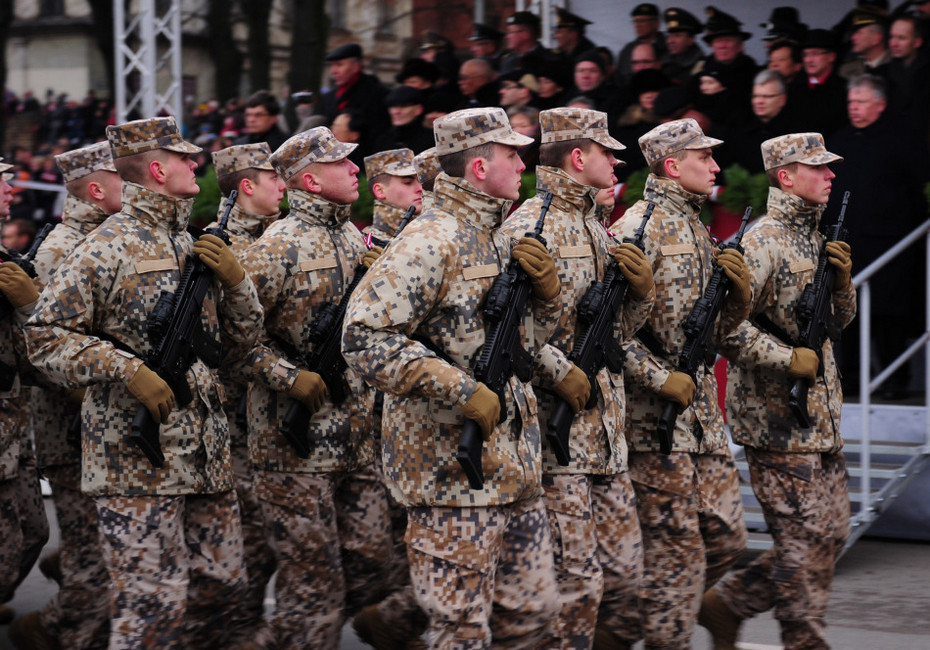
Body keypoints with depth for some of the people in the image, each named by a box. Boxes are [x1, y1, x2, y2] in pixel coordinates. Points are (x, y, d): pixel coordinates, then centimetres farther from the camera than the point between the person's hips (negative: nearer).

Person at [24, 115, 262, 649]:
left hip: (207, 455, 8)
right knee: (153, 605, -9)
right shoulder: (109, 246, -7)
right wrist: (129, 370, -20)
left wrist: (236, 280, 1)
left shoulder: (196, 246, 16)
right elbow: (46, 337, -10)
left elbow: (237, 348, 18)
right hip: (138, 456, -7)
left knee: (225, 591, 10)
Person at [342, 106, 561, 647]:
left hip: (515, 470, 9)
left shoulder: (496, 241, 15)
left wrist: (545, 290, 3)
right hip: (452, 473, -9)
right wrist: (462, 390, -23)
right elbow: (364, 338, -22)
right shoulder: (430, 243, -14)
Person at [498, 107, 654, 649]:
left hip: (607, 435, 9)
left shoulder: (596, 228, 18)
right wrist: (561, 374, -20)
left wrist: (643, 288, 2)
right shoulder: (529, 227, -10)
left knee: (625, 580, 10)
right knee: (575, 585, -6)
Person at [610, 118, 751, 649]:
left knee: (726, 537, 10)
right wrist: (660, 378, -20)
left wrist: (739, 293, 0)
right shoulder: (639, 229, -11)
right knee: (677, 548, -4)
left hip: (702, 406, 9)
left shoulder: (697, 229, 16)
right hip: (654, 412, -9)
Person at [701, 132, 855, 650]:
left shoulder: (815, 238, 15)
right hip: (777, 417, -9)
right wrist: (790, 358, -19)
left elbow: (841, 317, 23)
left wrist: (842, 277, 3)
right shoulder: (762, 242, -13)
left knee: (831, 534, 11)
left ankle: (727, 605, 21)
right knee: (805, 539, -5)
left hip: (822, 416, 9)